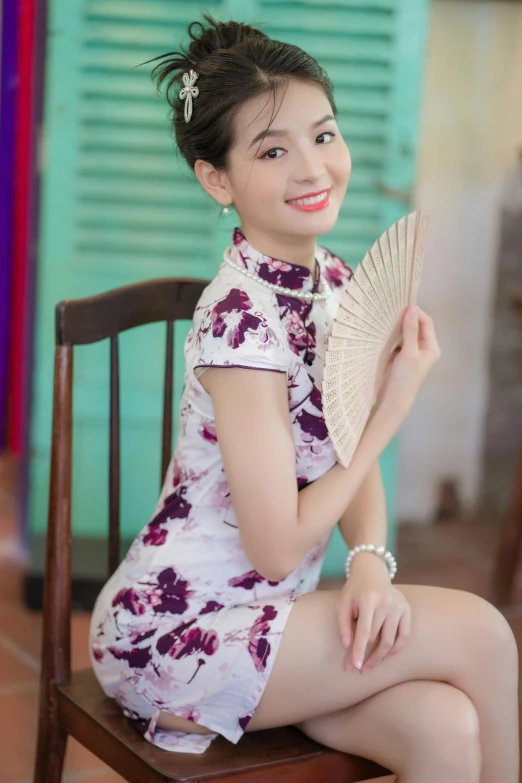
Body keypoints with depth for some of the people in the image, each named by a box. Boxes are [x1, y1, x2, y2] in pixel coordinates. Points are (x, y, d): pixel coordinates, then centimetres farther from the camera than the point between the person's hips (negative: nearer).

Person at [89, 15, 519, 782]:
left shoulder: (339, 285, 3)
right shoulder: (242, 319, -22)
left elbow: (350, 467, 5)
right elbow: (277, 546, -20)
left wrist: (370, 564, -15)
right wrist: (392, 408, -15)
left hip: (267, 609, 7)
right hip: (172, 632, -6)